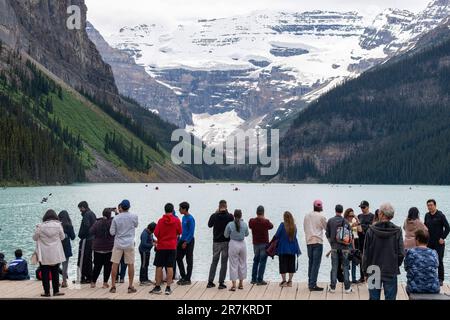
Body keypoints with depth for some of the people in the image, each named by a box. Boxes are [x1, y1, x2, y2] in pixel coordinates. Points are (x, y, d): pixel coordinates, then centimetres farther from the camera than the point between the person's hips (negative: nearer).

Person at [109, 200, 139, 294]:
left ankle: (113, 286, 8)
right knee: (131, 264, 7)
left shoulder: (116, 218, -8)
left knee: (115, 264, 7)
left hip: (118, 244, 0)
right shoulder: (133, 216, -5)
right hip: (130, 244, 0)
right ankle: (130, 286, 8)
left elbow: (112, 232, -3)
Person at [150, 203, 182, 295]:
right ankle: (168, 288, 0)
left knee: (159, 267, 6)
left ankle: (157, 287, 9)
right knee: (170, 267, 2)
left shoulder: (161, 220, -7)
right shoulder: (177, 220, -5)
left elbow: (156, 233, -6)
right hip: (172, 247, 1)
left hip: (161, 246, -1)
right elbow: (179, 232, 6)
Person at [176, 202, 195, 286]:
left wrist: (186, 242, -20)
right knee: (178, 258, 9)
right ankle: (183, 276, 18)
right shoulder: (183, 217, 11)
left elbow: (191, 232, -19)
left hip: (189, 241, -9)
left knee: (189, 261, 0)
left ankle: (188, 279, 6)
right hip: (183, 240, 9)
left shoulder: (190, 218, -16)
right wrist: (180, 240, 14)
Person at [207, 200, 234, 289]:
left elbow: (209, 225, 12)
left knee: (214, 262, 14)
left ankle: (210, 282, 14)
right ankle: (221, 283, 3)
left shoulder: (214, 216, -7)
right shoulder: (230, 216, -12)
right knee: (224, 263, 4)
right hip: (226, 242, -2)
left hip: (216, 242, 2)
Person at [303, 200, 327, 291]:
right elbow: (327, 228, 5)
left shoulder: (307, 216, 9)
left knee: (311, 263, 14)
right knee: (316, 264, -5)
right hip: (318, 242, -5)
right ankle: (313, 285, -8)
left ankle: (310, 283, 16)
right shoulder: (321, 216, -6)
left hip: (309, 242, 6)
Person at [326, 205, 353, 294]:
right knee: (345, 267, 5)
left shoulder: (330, 221, -1)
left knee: (334, 267, 5)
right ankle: (347, 288, 5)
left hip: (334, 247, 0)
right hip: (345, 247, 0)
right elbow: (351, 235, -1)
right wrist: (349, 245, 14)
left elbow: (328, 234, 4)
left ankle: (332, 287, 6)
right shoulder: (346, 221, -2)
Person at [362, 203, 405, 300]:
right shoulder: (397, 231, -8)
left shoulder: (371, 230, -10)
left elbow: (366, 253, -5)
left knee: (374, 297, 9)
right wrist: (396, 265, 11)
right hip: (391, 271, 0)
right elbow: (401, 253, -7)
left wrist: (365, 270, 6)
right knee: (390, 297, 6)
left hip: (374, 271, 0)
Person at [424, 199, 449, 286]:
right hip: (429, 242, 6)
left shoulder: (440, 215, -8)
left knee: (439, 261, -4)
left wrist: (443, 238, -13)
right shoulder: (427, 215, 9)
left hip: (439, 243, -5)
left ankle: (440, 279, 3)